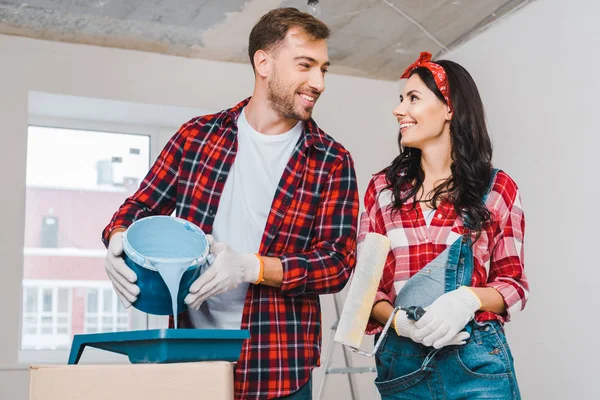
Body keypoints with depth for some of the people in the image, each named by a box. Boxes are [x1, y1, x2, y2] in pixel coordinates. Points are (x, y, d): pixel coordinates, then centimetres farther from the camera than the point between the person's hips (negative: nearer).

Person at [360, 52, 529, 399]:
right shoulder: (382, 188, 5)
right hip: (400, 363, 2)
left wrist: (469, 298, -17)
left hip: (476, 361, -1)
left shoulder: (496, 188, 0)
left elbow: (515, 283, 3)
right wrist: (398, 320, -13)